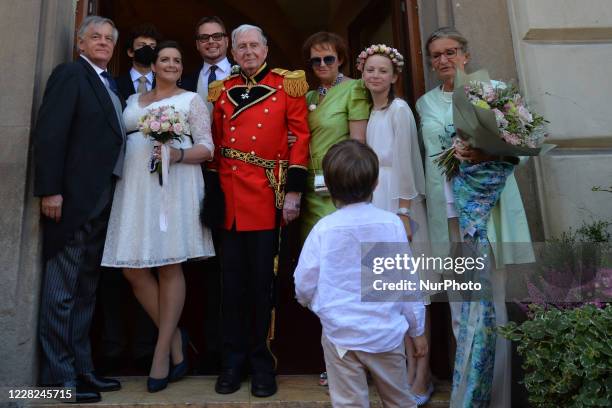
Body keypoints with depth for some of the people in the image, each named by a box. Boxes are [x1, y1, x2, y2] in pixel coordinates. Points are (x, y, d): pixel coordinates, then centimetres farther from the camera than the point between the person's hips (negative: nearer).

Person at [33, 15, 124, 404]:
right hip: (74, 196, -8)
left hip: (103, 198, 8)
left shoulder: (111, 84, 19)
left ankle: (81, 367, 23)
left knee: (86, 289, 12)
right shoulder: (70, 74, -2)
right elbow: (50, 134, -11)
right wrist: (50, 190, -18)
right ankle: (60, 375, 9)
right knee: (63, 290, -1)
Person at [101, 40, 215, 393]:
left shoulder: (192, 99, 8)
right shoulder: (134, 100, 23)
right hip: (137, 186, 5)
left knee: (170, 266, -4)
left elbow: (207, 147, 0)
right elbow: (123, 140, 21)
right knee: (133, 269, 0)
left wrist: (178, 154, -18)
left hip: (175, 185, -5)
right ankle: (176, 339, 15)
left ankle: (163, 352, 7)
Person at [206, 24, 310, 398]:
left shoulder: (288, 85, 5)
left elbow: (300, 137, -2)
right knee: (233, 284, 9)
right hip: (231, 201, 3)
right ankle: (234, 362, 23)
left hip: (269, 199, -3)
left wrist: (294, 190, -9)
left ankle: (263, 364, 19)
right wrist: (212, 193, 8)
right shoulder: (221, 91, 15)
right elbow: (216, 144, 13)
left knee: (264, 282, 4)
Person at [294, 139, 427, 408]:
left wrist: (309, 300, 19)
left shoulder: (323, 229, -12)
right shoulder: (391, 224, -9)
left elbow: (304, 285, -6)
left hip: (340, 335, -1)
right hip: (386, 332, 2)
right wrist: (417, 330, 9)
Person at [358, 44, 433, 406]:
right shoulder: (371, 111, 15)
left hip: (400, 203, -7)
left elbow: (405, 162, -13)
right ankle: (410, 366, 20)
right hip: (376, 204, 7)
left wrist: (403, 212, -16)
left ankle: (424, 373, 9)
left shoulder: (399, 109, -6)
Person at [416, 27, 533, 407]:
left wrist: (487, 155, -19)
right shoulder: (426, 103, 14)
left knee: (491, 307, 0)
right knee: (460, 310, 7)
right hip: (446, 213, 3)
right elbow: (427, 158, 13)